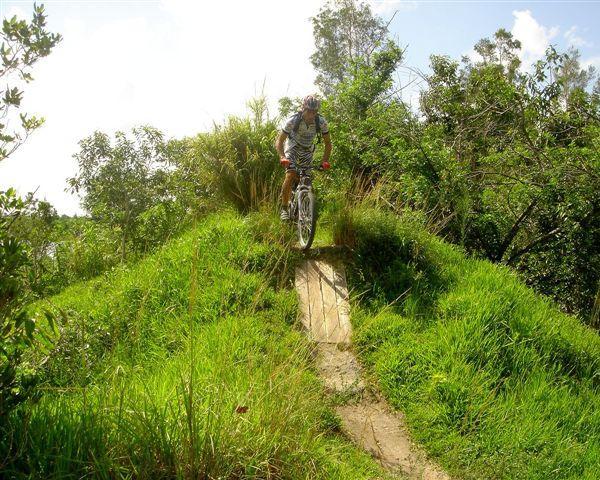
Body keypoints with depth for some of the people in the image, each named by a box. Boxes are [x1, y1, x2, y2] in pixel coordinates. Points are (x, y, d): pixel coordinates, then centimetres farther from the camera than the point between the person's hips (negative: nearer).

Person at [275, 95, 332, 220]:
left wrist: (325, 160, -28)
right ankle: (284, 209, -12)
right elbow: (279, 141, -26)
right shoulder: (293, 120, -30)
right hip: (293, 148, -3)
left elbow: (328, 143, -12)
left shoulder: (321, 122, -24)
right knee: (290, 176, -21)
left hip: (308, 150, 3)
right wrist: (282, 157, -44)